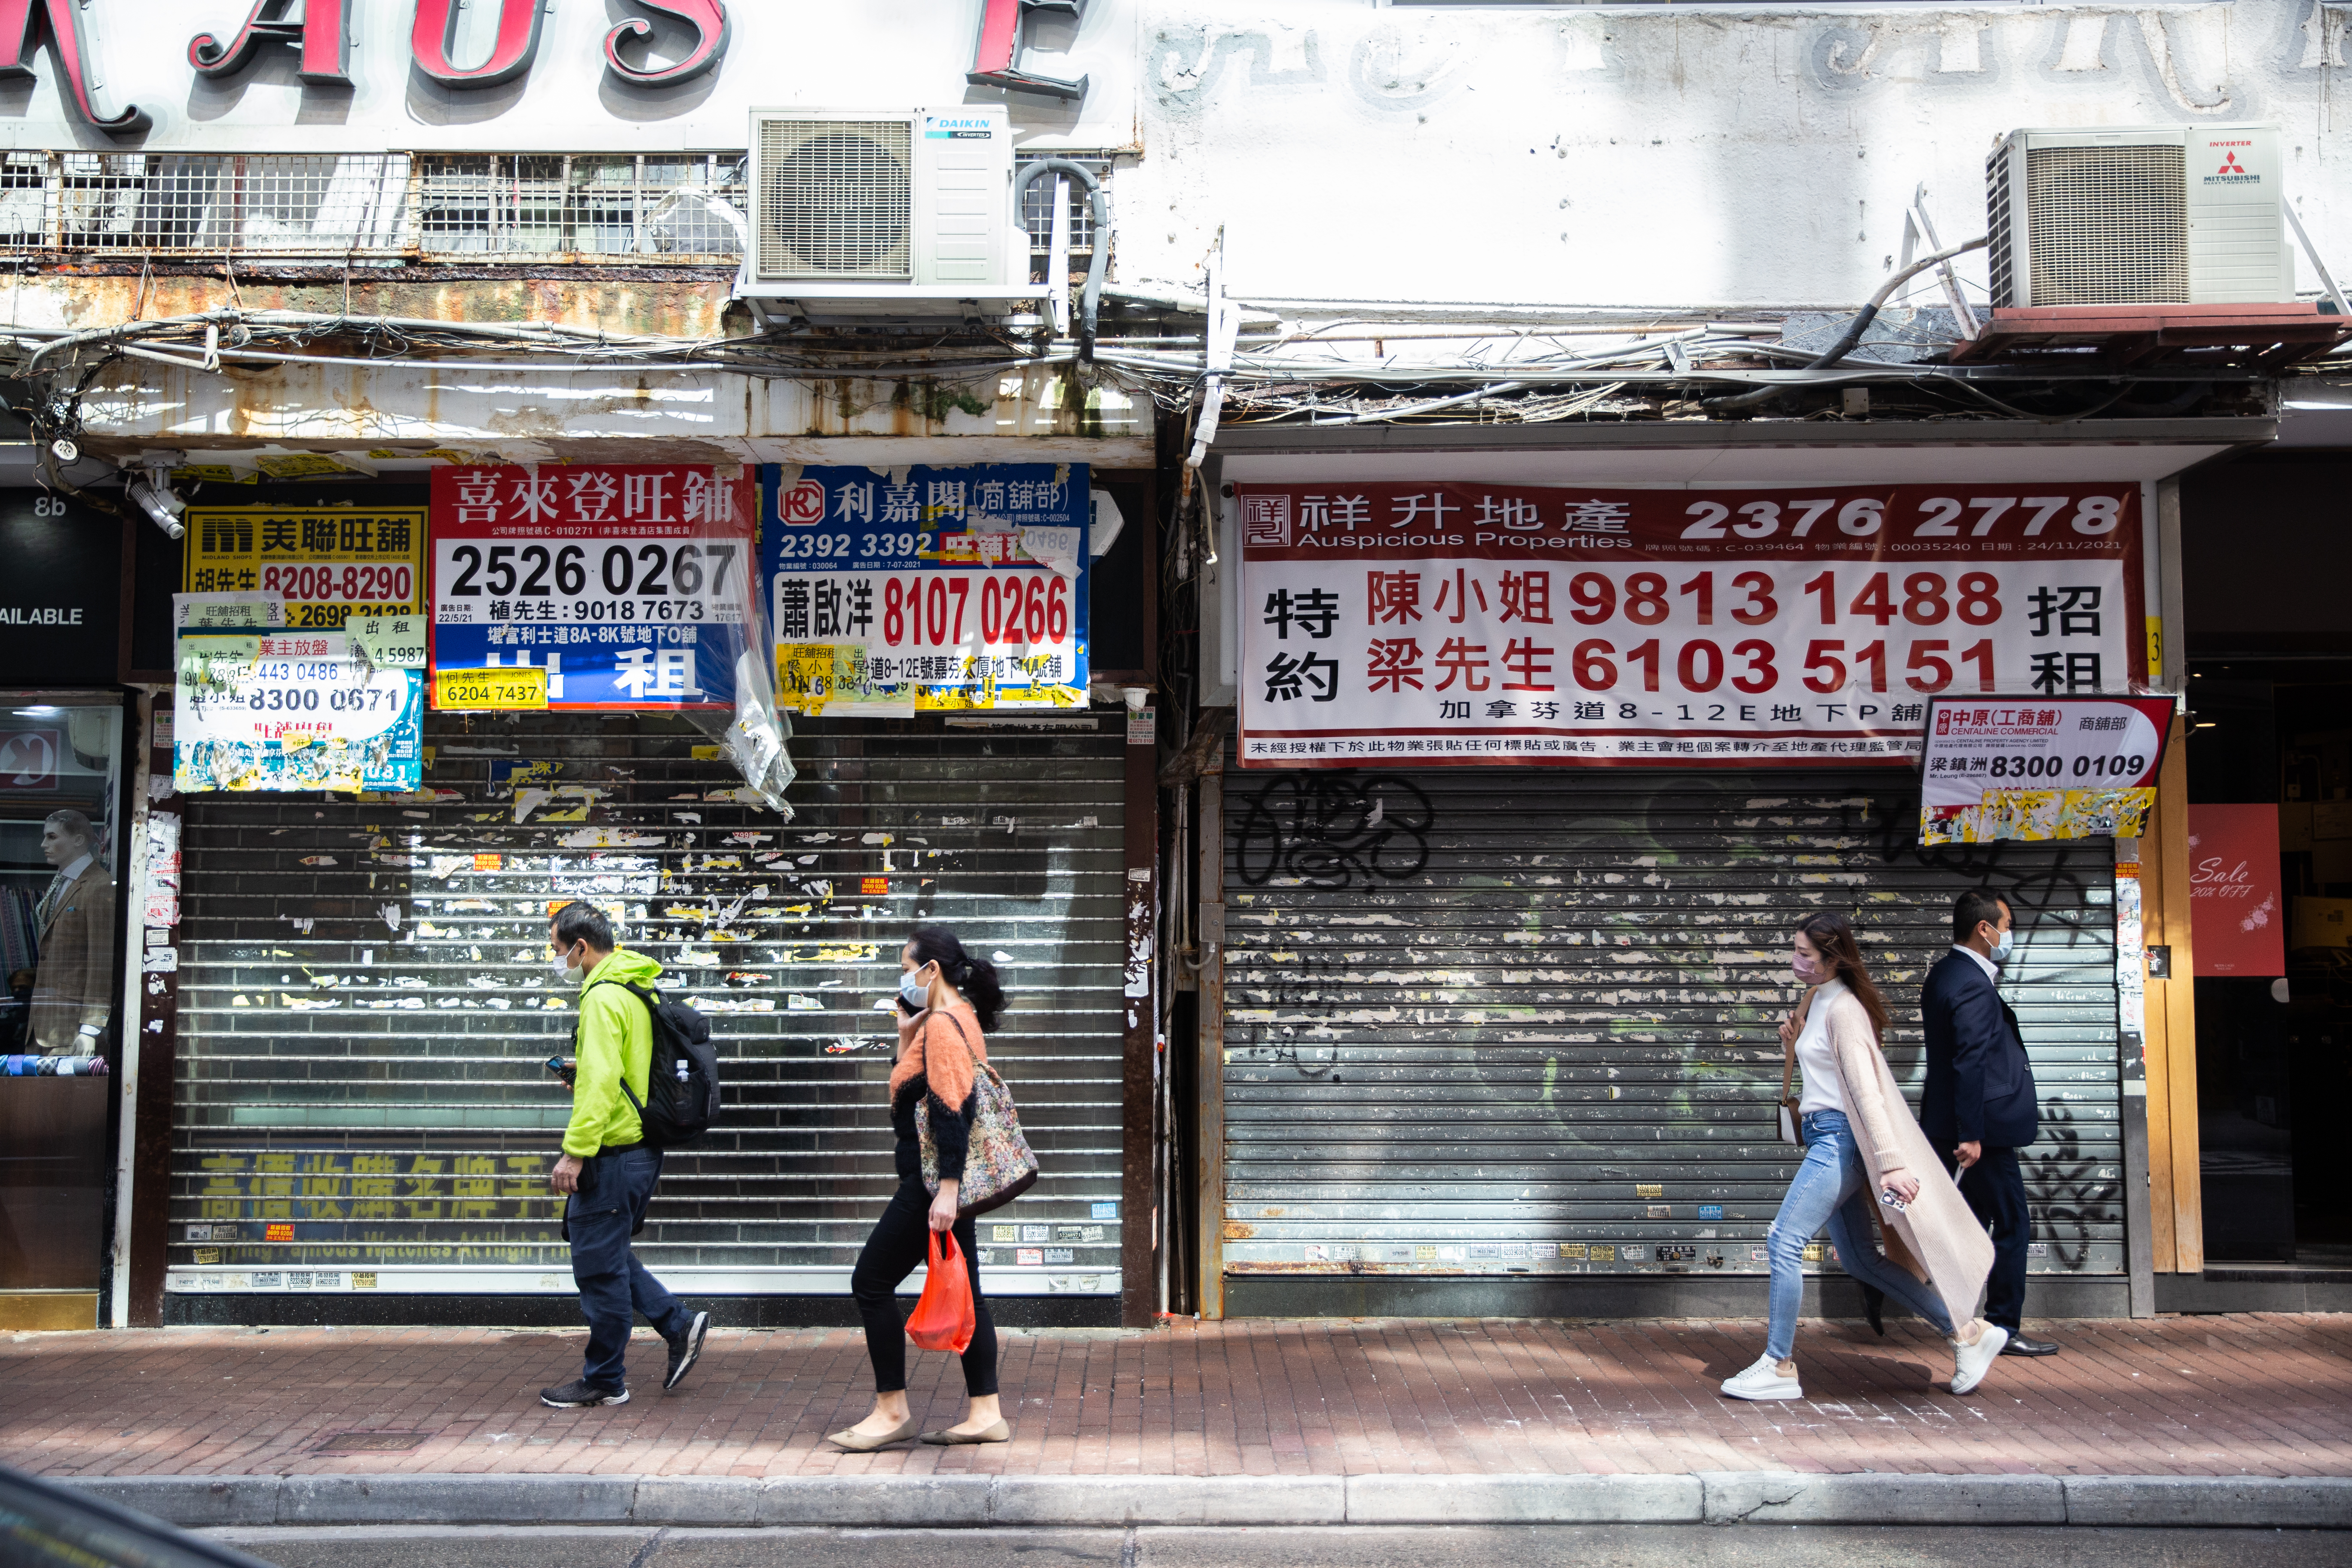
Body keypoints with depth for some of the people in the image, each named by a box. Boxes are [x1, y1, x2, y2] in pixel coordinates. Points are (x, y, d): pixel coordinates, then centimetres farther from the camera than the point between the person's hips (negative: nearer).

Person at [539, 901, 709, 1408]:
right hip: (638, 1150, 10)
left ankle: (604, 1381, 11)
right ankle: (679, 1325, 18)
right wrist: (581, 1074, 15)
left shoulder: (604, 997, -17)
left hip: (612, 1154, -10)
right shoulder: (635, 989, 14)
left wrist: (575, 1151, -25)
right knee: (607, 1257, 20)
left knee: (599, 1266, 1)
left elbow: (601, 1081, -26)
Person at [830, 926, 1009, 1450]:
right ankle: (985, 1414, 13)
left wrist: (946, 1188, -27)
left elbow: (952, 1110, -23)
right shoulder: (959, 1020, 16)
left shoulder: (941, 1025, -15)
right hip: (949, 1179, 10)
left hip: (933, 1181, -10)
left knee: (872, 1282, -2)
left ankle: (891, 1412, 5)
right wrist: (905, 1036, 11)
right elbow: (913, 1094, 21)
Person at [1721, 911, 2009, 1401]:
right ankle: (1967, 1333, 18)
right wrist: (1795, 1039, 9)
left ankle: (1779, 1366, -6)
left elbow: (1866, 1089, -21)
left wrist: (1891, 1162, -26)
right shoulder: (1817, 999, 15)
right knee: (1860, 1259, 11)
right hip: (1826, 1139, 10)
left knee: (1784, 1241, -13)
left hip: (1840, 1138, -10)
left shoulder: (1844, 1009, -13)